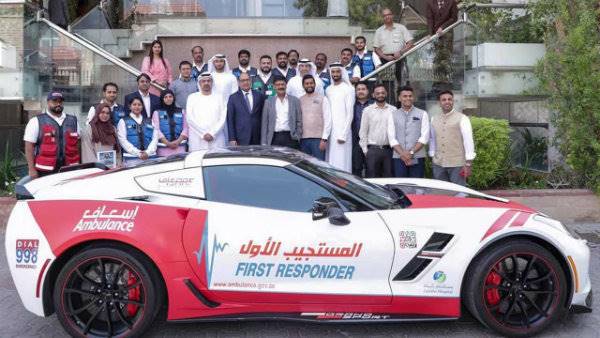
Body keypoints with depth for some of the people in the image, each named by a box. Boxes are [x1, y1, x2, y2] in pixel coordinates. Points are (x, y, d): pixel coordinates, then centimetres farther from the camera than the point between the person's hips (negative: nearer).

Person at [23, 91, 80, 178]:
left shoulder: (73, 121, 15)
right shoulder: (36, 122, 2)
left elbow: (78, 146, 19)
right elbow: (29, 147, -2)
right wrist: (31, 169, -8)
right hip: (45, 172, -3)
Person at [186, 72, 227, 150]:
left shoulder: (219, 97, 13)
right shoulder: (192, 97, 12)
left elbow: (222, 119, 4)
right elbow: (190, 118, 2)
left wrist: (212, 134, -8)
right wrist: (203, 134, -7)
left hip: (216, 140, 0)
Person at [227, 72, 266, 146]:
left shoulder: (259, 95, 10)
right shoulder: (233, 98, 5)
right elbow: (230, 120, 3)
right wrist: (232, 138, -5)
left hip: (257, 138, 2)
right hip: (241, 139, -1)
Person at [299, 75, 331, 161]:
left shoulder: (322, 99, 4)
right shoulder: (300, 100, 12)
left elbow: (327, 120, -2)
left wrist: (324, 139, -10)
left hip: (318, 138, -3)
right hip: (303, 139, 3)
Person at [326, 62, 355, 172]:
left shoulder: (348, 89, -3)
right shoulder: (328, 90, 15)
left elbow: (350, 113, -7)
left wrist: (343, 134, -13)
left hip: (342, 131, -5)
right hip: (330, 130, 5)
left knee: (342, 162, -8)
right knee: (330, 161, 4)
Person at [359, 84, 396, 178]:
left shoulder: (393, 110, 6)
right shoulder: (367, 110, 4)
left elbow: (395, 130, 5)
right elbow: (363, 132, 5)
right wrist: (365, 150, 1)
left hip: (388, 149, 1)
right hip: (373, 149, -1)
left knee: (388, 176, 4)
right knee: (372, 177, 0)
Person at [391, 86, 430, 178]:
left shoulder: (422, 114, 7)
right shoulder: (393, 115, 10)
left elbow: (425, 137, -1)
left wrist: (411, 152, -11)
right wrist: (402, 153, -11)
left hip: (417, 158, -1)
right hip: (398, 158, 1)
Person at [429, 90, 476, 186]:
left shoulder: (462, 118, -4)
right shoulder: (434, 120, 10)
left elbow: (468, 141, -7)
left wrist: (468, 164, -11)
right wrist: (432, 157, 13)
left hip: (457, 164, -4)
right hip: (438, 164, 5)